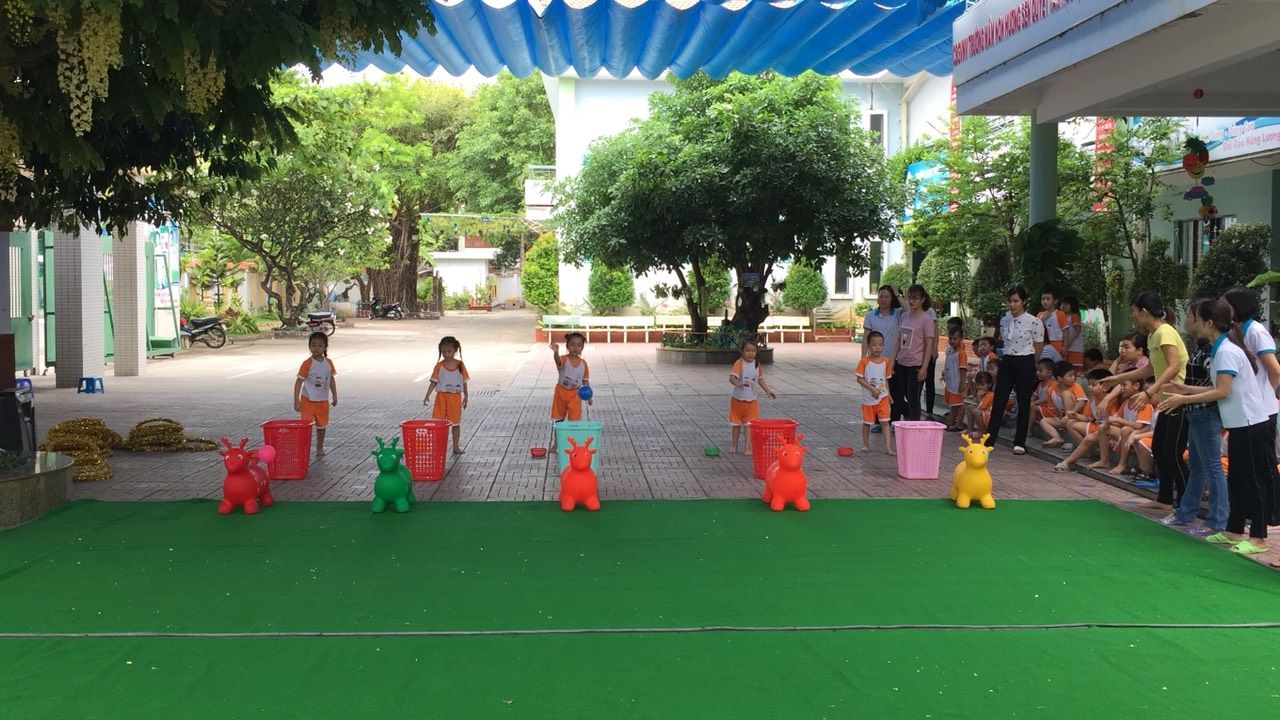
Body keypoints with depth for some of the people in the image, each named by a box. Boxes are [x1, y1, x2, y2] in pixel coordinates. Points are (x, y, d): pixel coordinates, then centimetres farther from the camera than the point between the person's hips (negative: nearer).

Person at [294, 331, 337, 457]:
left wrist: (334, 396, 10)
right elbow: (299, 381, -14)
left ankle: (320, 447, 33)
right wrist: (296, 400, -18)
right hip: (308, 400, -4)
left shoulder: (328, 363, -1)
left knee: (322, 424, 16)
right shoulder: (307, 364, -15)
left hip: (323, 400, 4)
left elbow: (331, 379, 11)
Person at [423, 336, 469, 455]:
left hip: (456, 397, 0)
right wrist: (427, 395, -12)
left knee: (456, 422, 7)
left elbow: (464, 382, 6)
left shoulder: (460, 365, 0)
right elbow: (434, 382, -2)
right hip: (442, 396, 0)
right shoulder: (439, 366, -2)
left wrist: (466, 397, 6)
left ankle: (456, 447, 16)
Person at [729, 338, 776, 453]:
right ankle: (734, 446, 24)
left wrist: (767, 390, 11)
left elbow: (760, 379, 16)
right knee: (736, 423, 11)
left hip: (751, 400, 3)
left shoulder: (757, 364, 1)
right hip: (738, 399, -3)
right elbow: (731, 377, -30)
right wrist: (736, 382, -50)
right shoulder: (739, 363, -17)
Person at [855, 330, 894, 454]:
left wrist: (888, 394, 5)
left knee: (885, 422, -5)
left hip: (883, 397, 2)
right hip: (868, 398, -2)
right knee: (867, 422, 12)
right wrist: (872, 389, -22)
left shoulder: (885, 361, 2)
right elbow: (859, 379, -14)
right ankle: (865, 445, 27)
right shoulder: (864, 361, -11)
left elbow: (886, 379, 11)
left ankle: (888, 447, -7)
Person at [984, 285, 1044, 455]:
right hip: (1007, 363, 5)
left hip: (1025, 363, -4)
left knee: (1024, 404, 4)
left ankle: (1020, 443, 14)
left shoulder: (1034, 322, -9)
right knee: (998, 402, 1)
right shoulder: (1004, 321, 6)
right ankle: (989, 440, 3)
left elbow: (1038, 350, 1)